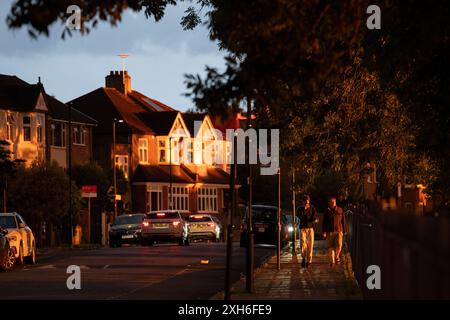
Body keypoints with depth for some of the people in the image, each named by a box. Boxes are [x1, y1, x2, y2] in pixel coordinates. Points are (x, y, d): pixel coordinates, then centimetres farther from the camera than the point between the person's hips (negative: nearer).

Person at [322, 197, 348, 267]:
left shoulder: (340, 210, 6)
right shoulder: (327, 211, 6)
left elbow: (343, 221, 10)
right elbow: (324, 222, 6)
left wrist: (345, 231, 9)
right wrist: (324, 231, -3)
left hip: (339, 230, -1)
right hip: (330, 231, 1)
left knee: (339, 245, -12)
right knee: (330, 247, -3)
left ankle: (337, 257, 14)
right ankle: (332, 261, 3)